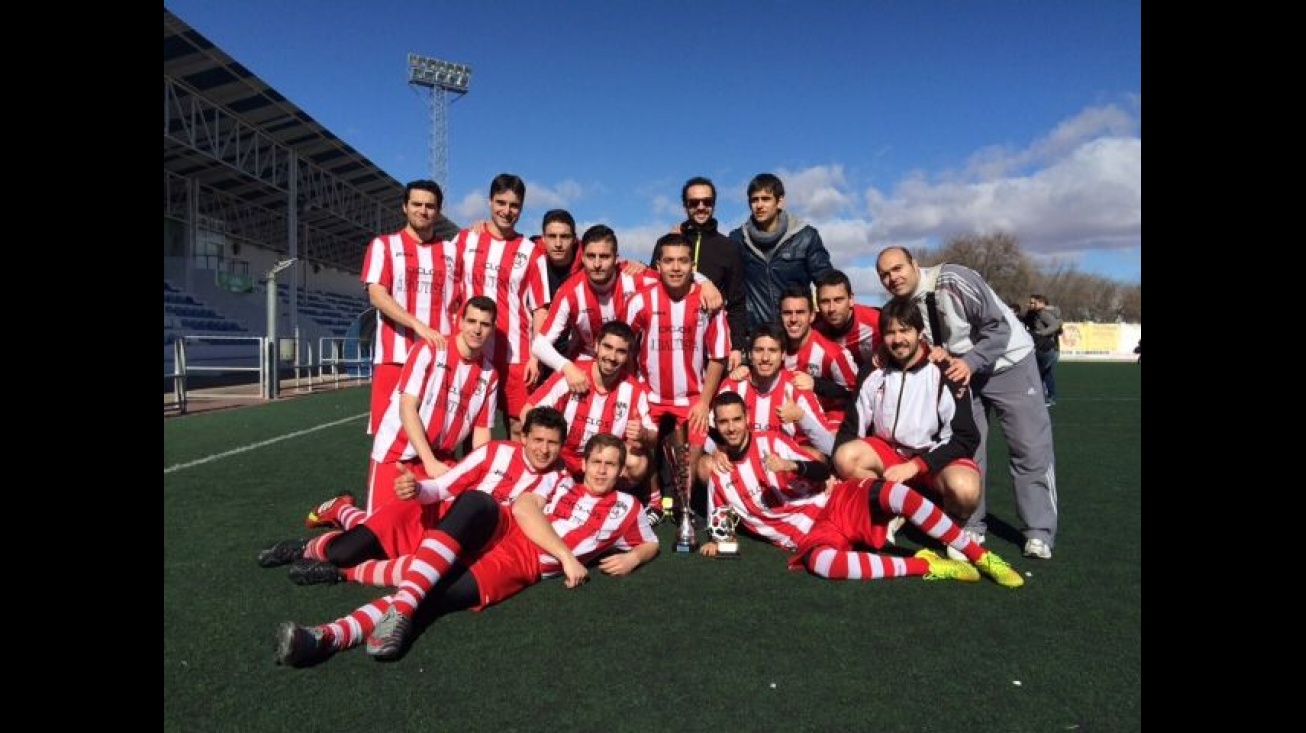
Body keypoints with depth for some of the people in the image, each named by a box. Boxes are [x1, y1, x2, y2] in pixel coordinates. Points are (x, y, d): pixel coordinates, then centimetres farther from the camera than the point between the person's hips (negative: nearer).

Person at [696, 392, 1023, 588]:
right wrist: (716, 540, -2)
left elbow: (823, 472, -1)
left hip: (835, 504, 1)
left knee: (892, 493, -29)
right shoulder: (717, 469, 8)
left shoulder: (769, 441, 4)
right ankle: (925, 565, -24)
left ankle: (982, 557, -17)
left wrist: (791, 466, -20)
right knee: (821, 562, -38)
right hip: (807, 537, 0)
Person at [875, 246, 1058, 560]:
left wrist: (970, 363, -33)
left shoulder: (952, 280, -27)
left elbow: (999, 326, -25)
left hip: (1009, 363, -5)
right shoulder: (903, 305, -8)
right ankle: (970, 526, 15)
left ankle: (1039, 533, 6)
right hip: (962, 371, 5)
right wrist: (932, 352, -19)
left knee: (1031, 448, -3)